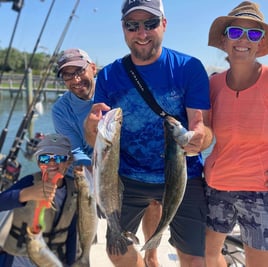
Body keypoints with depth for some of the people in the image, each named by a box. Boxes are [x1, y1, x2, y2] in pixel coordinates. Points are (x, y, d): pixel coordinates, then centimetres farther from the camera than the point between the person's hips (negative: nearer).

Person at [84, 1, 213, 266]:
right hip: (128, 177, 2)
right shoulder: (108, 76, -5)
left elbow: (205, 131, -15)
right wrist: (91, 127, -30)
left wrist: (199, 137, -39)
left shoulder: (189, 67, -11)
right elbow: (96, 141, -7)